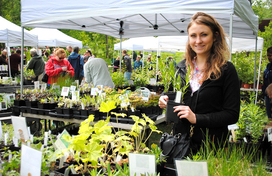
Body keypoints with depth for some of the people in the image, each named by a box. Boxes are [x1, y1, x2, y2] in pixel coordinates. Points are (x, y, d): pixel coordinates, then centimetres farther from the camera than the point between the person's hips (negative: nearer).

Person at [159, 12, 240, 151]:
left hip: (211, 145, -4)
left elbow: (232, 114, -12)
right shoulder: (182, 67, 5)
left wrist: (196, 118, -20)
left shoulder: (226, 70, -10)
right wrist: (166, 101, -4)